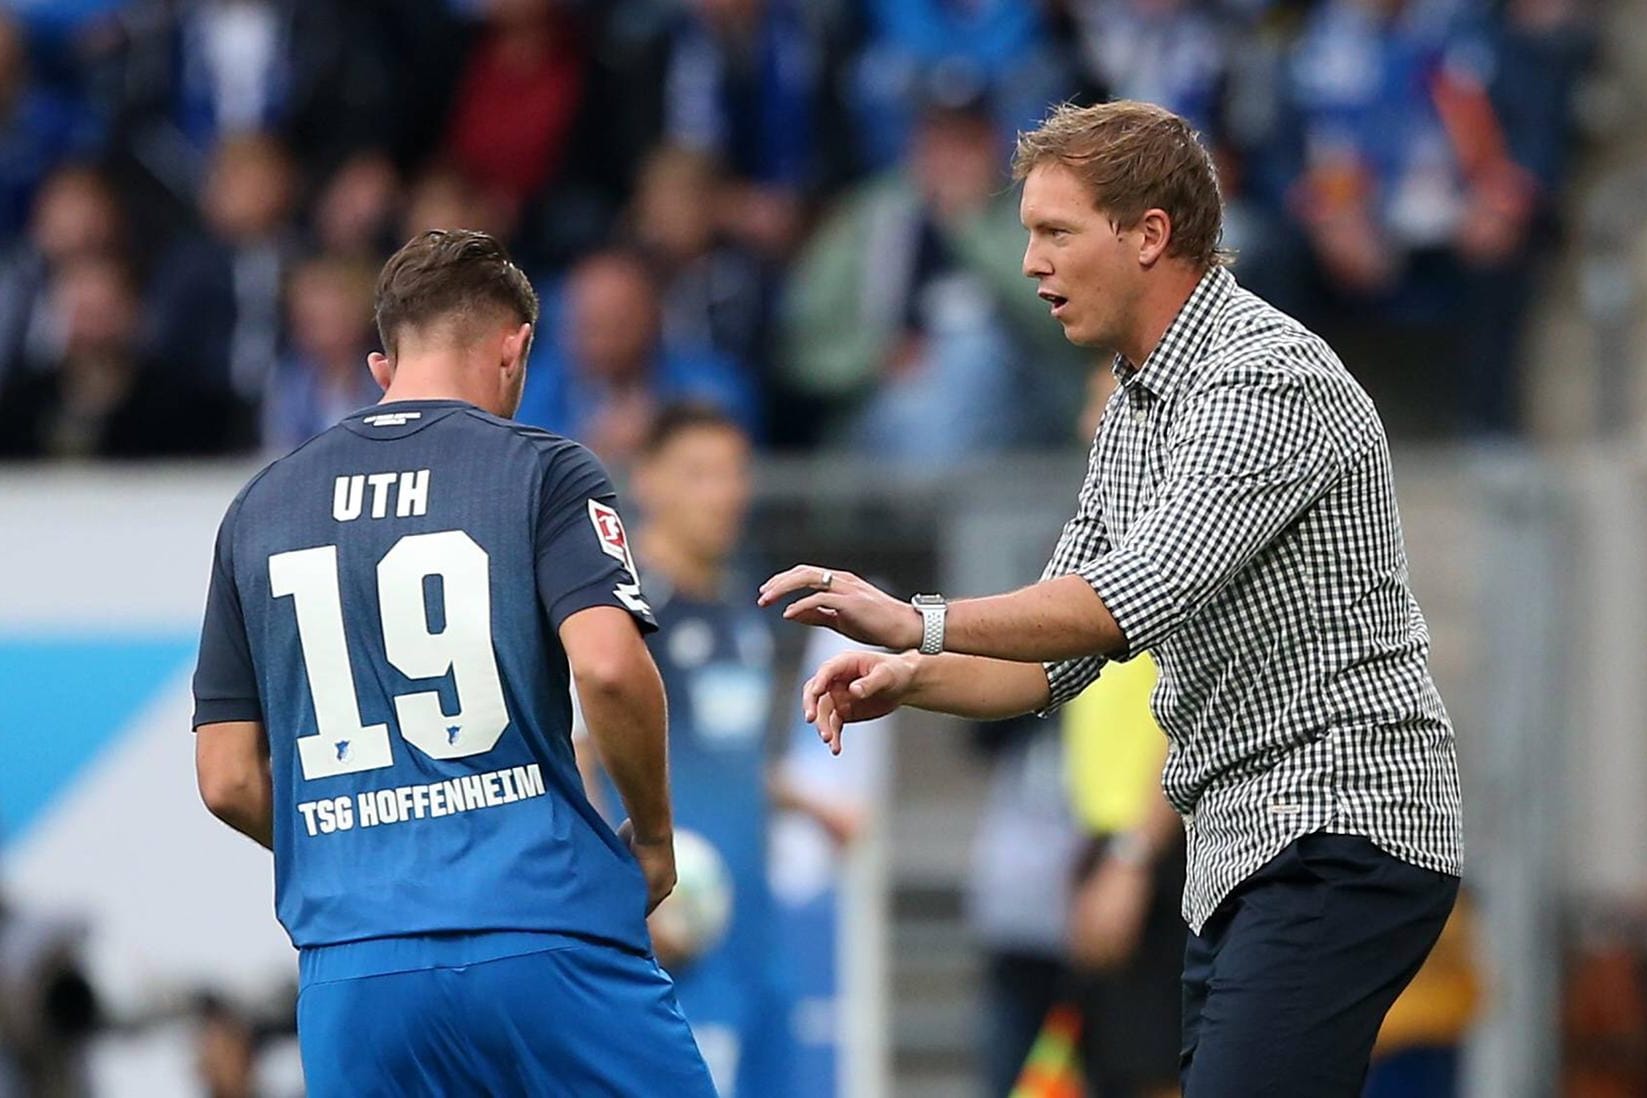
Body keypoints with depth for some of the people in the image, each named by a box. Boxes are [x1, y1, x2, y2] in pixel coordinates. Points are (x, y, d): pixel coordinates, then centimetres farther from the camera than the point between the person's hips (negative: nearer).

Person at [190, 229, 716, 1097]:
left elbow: (228, 779, 13)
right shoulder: (540, 472, 2)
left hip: (351, 970, 3)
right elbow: (609, 665, -14)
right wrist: (654, 838, 2)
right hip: (547, 937, -3)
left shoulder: (257, 510, 14)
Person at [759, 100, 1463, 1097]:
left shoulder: (1265, 378, -15)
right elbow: (1061, 651, 19)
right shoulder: (1136, 411, 18)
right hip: (1240, 853, 10)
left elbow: (1145, 594, -27)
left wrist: (920, 622, -29)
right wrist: (911, 680, 0)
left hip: (1340, 832, -10)